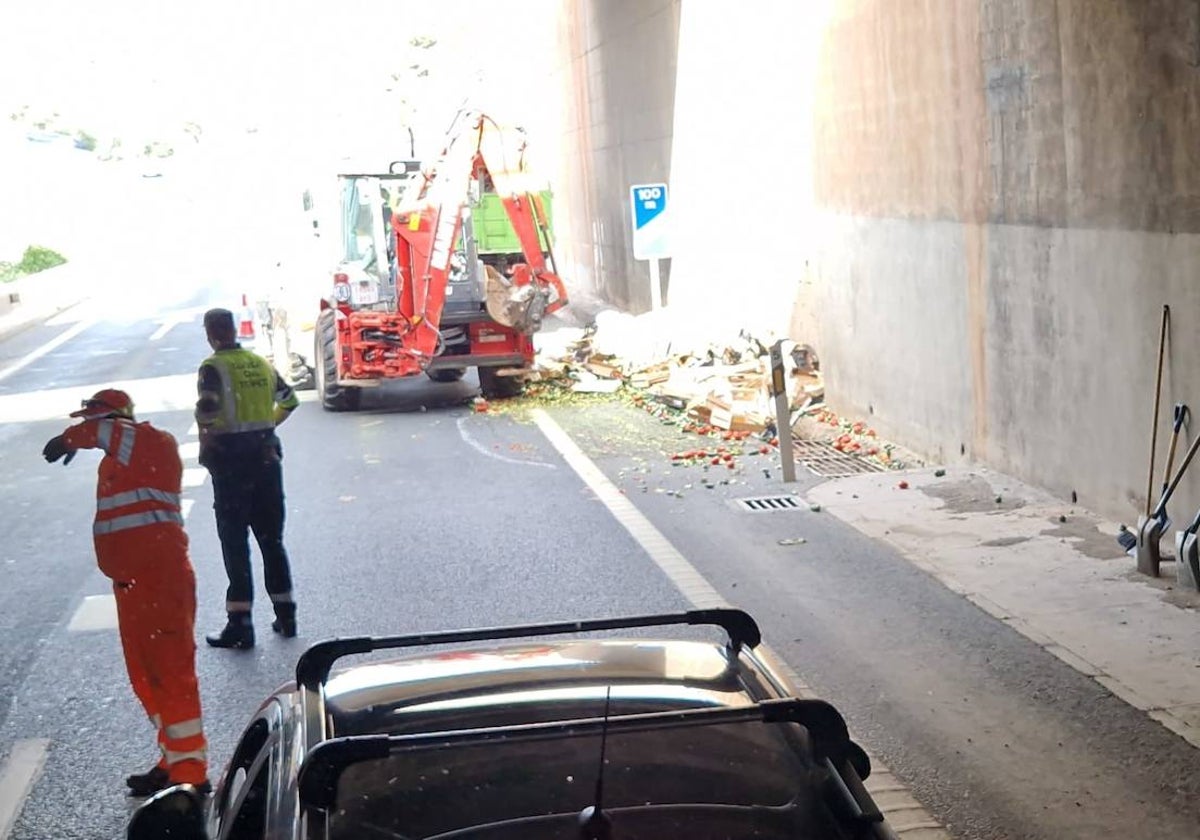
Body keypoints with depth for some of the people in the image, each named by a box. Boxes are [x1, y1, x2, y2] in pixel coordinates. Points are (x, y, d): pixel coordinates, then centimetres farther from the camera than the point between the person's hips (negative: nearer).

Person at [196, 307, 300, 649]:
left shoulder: (214, 367, -10)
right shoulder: (261, 363, 9)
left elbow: (207, 410, -24)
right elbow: (289, 400, 20)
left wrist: (205, 444, -9)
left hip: (230, 458, -5)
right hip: (266, 455, 6)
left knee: (235, 543, -1)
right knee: (272, 539, 13)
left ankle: (240, 624, -1)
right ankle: (285, 615, 17)